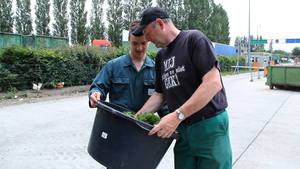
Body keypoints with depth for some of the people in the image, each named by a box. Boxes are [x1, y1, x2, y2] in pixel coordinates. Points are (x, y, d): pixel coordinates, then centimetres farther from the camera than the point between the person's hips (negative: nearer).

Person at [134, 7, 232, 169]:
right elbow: (159, 94, 17)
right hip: (182, 130, 6)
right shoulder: (160, 56, 11)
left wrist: (177, 115, -25)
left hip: (209, 126, -6)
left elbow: (213, 83, -21)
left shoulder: (194, 39, -11)